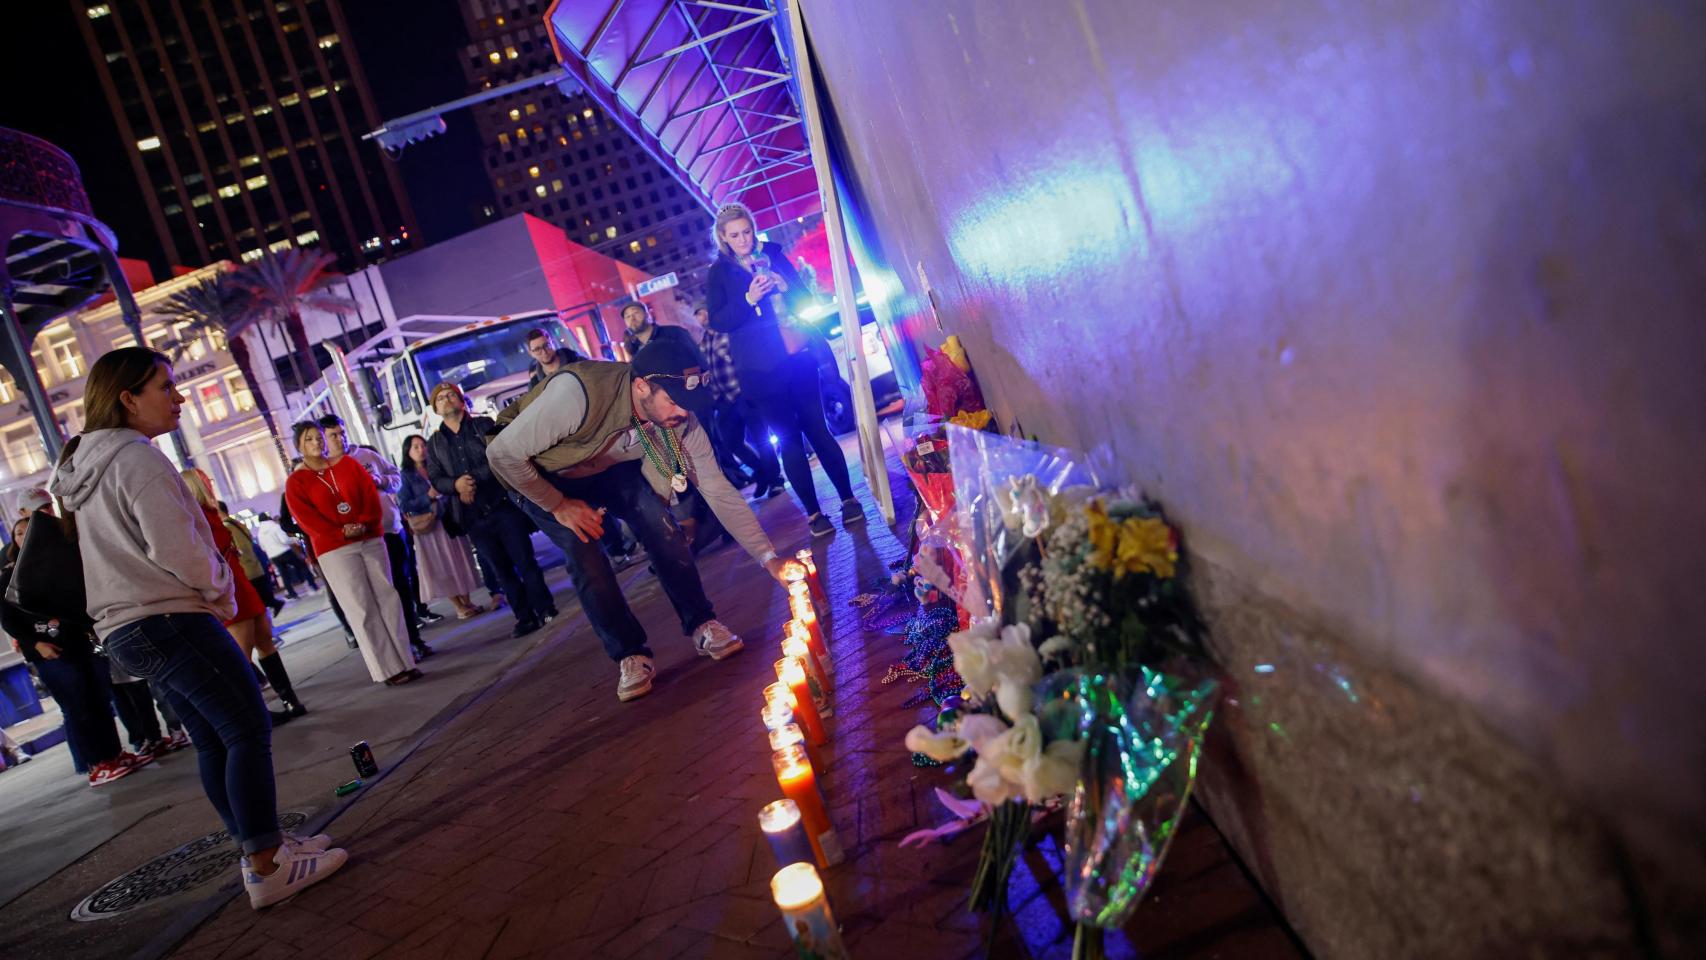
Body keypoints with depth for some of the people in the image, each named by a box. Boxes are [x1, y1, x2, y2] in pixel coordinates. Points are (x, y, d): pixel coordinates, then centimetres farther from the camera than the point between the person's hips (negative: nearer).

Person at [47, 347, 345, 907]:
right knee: (248, 733, -8)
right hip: (170, 620, -10)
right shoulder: (137, 460, -14)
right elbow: (177, 550, -20)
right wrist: (222, 593, -2)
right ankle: (268, 868, -8)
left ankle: (261, 848, 18)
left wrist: (212, 595, 19)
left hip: (126, 628, 10)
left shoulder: (88, 466, 17)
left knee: (214, 741, 13)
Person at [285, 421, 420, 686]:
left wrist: (364, 523, -12)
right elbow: (306, 518, -8)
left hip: (370, 540, 4)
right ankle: (388, 669, -3)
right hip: (334, 550, -3)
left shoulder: (349, 464, 13)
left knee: (387, 598, 2)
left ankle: (404, 660, 7)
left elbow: (370, 492, 4)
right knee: (362, 608, -5)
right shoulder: (295, 483, 2)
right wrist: (341, 533, -18)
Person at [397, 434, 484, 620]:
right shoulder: (406, 476, -4)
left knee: (459, 561, 5)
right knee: (442, 567, 2)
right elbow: (404, 506, -10)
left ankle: (467, 602, 13)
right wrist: (428, 496, -18)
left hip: (449, 522, 4)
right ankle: (459, 607, 9)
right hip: (428, 527, -4)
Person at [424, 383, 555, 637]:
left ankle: (545, 610, 10)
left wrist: (474, 479, -14)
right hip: (473, 516, 3)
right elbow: (435, 479, 5)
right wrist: (455, 484, -16)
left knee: (525, 561, -1)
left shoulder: (485, 425, 4)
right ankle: (525, 617, 14)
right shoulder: (434, 444, 12)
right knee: (502, 570, 7)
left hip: (503, 503, -3)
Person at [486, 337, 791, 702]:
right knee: (585, 557, -19)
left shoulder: (680, 417, -26)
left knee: (662, 529, -18)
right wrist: (559, 505, -22)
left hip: (610, 467, 3)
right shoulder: (577, 394, -43)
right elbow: (502, 453, -31)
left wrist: (768, 557, -25)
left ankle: (702, 627, 0)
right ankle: (631, 657, 1)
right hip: (542, 478, -3)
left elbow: (718, 490, -19)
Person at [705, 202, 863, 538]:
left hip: (798, 357, 1)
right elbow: (717, 322, -5)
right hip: (760, 368, -1)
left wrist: (785, 286, -11)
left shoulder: (773, 255, 9)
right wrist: (748, 300, -19)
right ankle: (813, 513, 7)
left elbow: (805, 296, 9)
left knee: (817, 428, 1)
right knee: (789, 438, 1)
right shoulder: (719, 273, 3)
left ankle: (848, 499, 8)